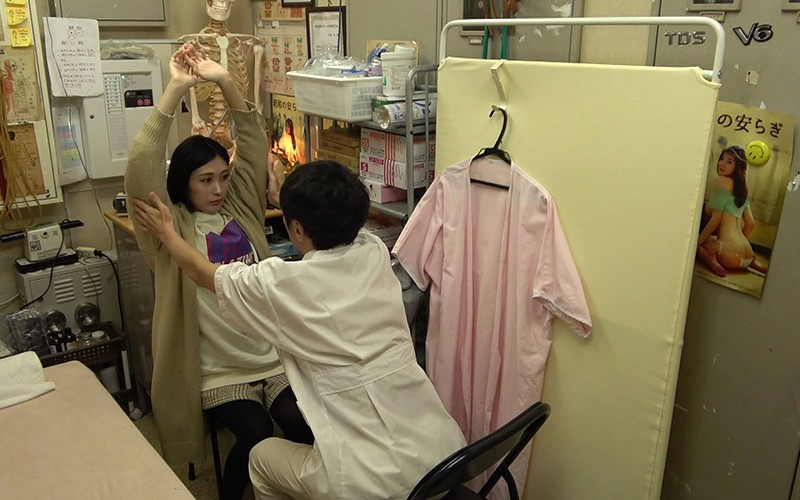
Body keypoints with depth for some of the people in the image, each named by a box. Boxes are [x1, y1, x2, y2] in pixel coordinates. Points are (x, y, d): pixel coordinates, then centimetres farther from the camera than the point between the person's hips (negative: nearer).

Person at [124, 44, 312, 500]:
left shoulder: (242, 209, 9)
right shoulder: (172, 227, -2)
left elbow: (254, 143, 4)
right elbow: (142, 168, -17)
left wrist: (225, 80, -7)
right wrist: (176, 89, -19)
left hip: (274, 354, 3)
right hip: (218, 369, -3)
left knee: (304, 426, -18)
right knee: (256, 434, -21)